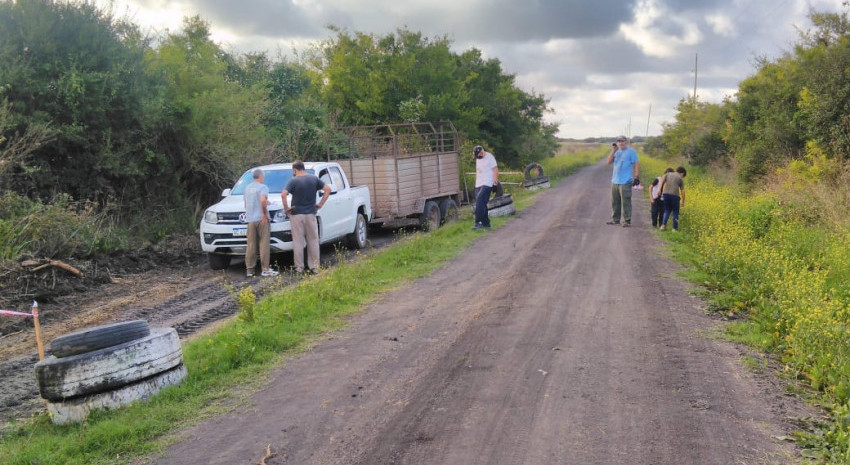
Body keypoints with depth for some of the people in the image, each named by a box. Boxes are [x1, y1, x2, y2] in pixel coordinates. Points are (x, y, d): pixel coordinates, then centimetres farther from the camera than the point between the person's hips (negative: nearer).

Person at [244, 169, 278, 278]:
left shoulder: (247, 188, 16)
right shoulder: (263, 187, -6)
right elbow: (263, 200, -24)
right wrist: (265, 213, -14)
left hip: (250, 219, 6)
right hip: (261, 219, -6)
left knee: (251, 245, 8)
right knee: (264, 244, -3)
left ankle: (249, 270, 8)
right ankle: (265, 269, -4)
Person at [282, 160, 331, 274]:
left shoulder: (293, 181, -8)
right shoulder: (314, 179, 3)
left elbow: (283, 194, -21)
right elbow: (328, 189, 2)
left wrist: (286, 208, -9)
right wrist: (321, 204, 4)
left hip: (296, 214, -3)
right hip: (311, 214, 3)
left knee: (298, 242, 4)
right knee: (313, 241, 9)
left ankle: (299, 267, 7)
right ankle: (314, 267, 11)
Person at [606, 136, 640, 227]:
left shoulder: (631, 151, -3)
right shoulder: (617, 151, 15)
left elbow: (636, 164, -5)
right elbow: (609, 162, 6)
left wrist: (636, 177, -13)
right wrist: (613, 150, -2)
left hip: (625, 182, -6)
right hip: (615, 181, 7)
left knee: (626, 202, -5)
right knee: (615, 202, 11)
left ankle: (627, 220, 0)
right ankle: (615, 219, 19)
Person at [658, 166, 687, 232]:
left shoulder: (668, 174, 19)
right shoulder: (680, 178, 11)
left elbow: (662, 180, 0)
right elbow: (682, 191, 7)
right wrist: (683, 201, 14)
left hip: (666, 194, 3)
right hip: (674, 195, -3)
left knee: (667, 210, 15)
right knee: (675, 212, 10)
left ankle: (663, 225, -1)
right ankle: (675, 228, 11)